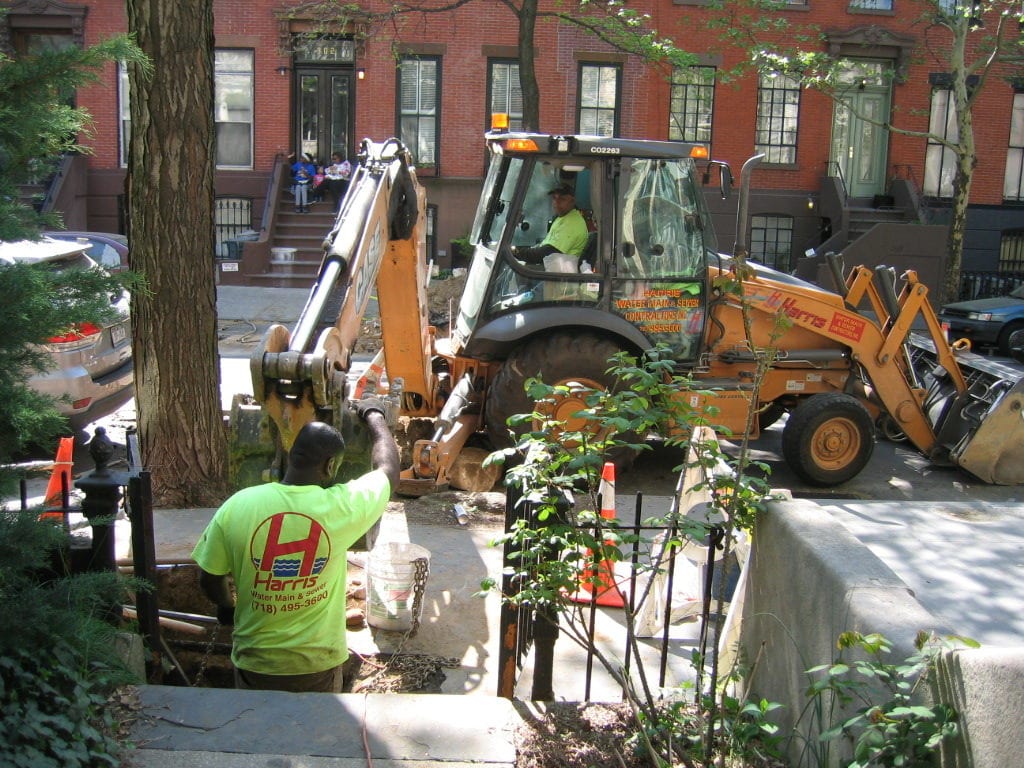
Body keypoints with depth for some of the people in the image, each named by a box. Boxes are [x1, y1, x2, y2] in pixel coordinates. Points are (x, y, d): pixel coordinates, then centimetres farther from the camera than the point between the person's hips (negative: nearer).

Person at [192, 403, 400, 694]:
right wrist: (374, 415, 17)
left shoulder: (237, 506, -17)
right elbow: (389, 471, 1)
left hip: (255, 665, 1)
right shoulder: (341, 507, -19)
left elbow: (209, 579, -4)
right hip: (318, 665, 0)